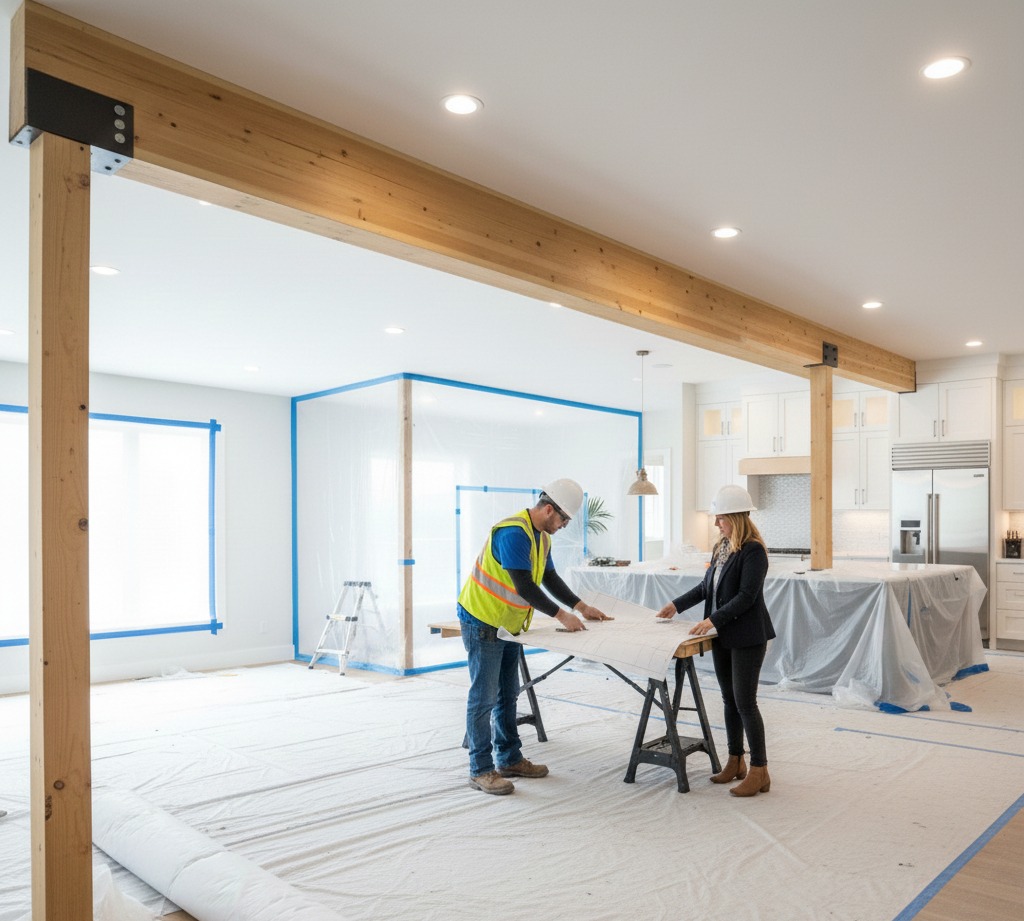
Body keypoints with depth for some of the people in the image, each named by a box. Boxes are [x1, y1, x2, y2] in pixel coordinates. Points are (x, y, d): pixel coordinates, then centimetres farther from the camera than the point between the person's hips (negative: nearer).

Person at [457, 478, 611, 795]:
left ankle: (509, 759, 26)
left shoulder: (541, 536, 8)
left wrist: (581, 607, 7)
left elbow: (550, 578, 15)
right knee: (484, 698, -3)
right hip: (483, 624, -10)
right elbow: (524, 586, -27)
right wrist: (561, 615, -21)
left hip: (508, 626, 10)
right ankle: (481, 770, 5)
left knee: (507, 695, 16)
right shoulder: (514, 533, -25)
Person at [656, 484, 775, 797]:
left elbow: (746, 596, -21)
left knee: (745, 702, -4)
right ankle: (735, 762, 27)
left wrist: (713, 619, -24)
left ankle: (759, 772, 8)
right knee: (730, 700, 15)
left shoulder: (753, 551, -16)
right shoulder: (721, 547, 9)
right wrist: (677, 605, 17)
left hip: (747, 638, -8)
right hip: (723, 636, 8)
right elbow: (707, 586, 18)